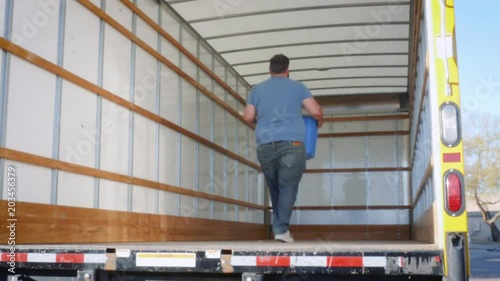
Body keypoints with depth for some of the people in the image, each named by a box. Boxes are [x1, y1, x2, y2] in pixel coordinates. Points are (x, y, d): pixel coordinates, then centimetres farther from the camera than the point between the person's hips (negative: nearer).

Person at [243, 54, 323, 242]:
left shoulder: (257, 89, 15)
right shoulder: (297, 87, 9)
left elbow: (248, 118, 13)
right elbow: (316, 112, 3)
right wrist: (319, 121, 25)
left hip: (265, 146, 3)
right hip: (291, 144, -3)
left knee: (274, 187, 15)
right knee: (288, 186, -2)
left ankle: (279, 225, 23)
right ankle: (281, 228, -11)